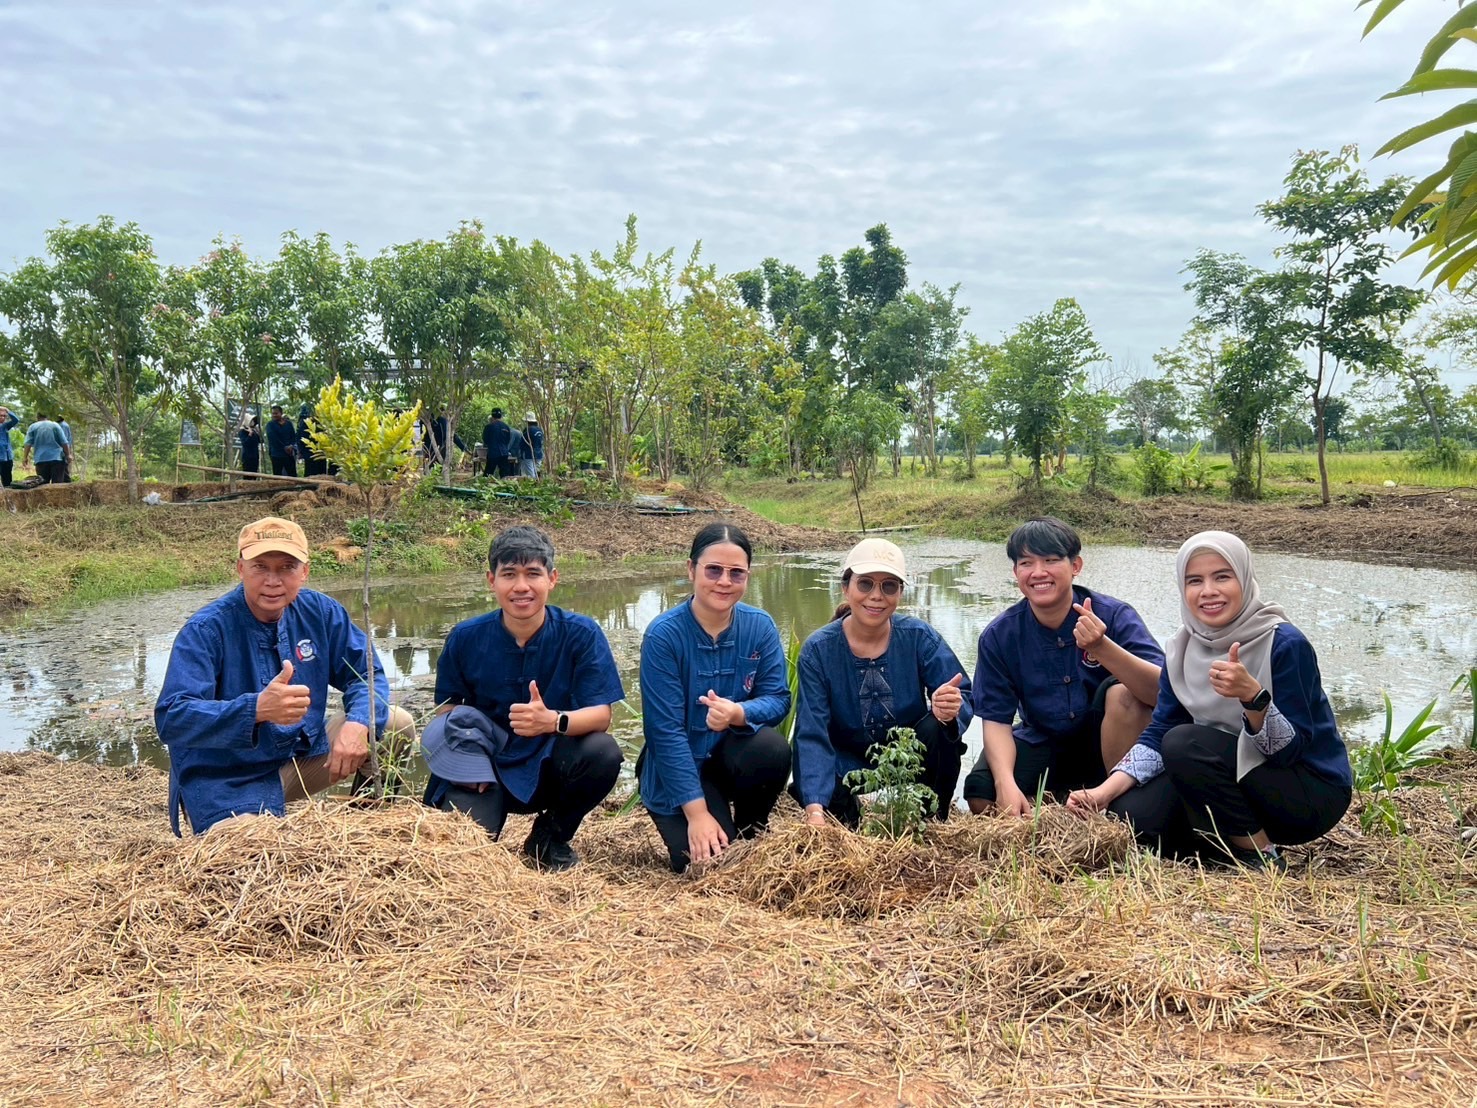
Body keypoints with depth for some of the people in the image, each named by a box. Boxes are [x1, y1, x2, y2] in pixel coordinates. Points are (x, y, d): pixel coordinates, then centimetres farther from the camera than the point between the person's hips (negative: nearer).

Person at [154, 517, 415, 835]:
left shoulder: (320, 612, -4)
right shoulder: (205, 631, -19)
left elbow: (367, 674, 0)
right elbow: (171, 719, -28)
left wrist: (357, 723, -23)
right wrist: (256, 709, -45)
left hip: (302, 755, 6)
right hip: (226, 781, -6)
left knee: (396, 725, -6)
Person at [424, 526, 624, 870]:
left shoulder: (581, 634, -12)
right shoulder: (466, 638, -6)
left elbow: (601, 714, -17)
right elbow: (449, 705, 7)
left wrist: (553, 721, -39)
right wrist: (460, 754, -15)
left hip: (551, 767, 0)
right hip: (485, 767, 0)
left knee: (603, 752, -31)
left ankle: (551, 836, 0)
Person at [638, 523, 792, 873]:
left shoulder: (760, 627, -7)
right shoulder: (663, 634, -19)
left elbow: (778, 698, -9)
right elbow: (665, 729, -20)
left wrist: (738, 713, -34)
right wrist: (697, 813, -23)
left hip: (736, 754, 3)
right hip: (677, 769, -3)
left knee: (772, 748, -30)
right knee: (710, 861, -21)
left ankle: (750, 835, 0)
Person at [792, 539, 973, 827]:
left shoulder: (920, 637, -11)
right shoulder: (818, 649, -14)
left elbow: (963, 697, -18)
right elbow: (812, 734, -21)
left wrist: (951, 710, -44)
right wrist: (815, 810, -34)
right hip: (848, 764, -1)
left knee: (938, 730, -29)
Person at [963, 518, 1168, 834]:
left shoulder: (1113, 615, -18)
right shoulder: (999, 635, -12)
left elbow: (1165, 690, -31)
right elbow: (996, 719, -12)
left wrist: (1101, 647, -47)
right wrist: (1006, 783, -30)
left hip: (1106, 743, -2)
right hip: (1042, 745, 2)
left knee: (1124, 691, -31)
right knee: (981, 796, -23)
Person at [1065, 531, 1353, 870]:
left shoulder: (1286, 645, -20)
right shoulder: (1183, 650, -2)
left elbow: (1290, 750, -21)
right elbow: (1158, 734, -3)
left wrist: (1252, 694, -39)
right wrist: (1105, 791, -17)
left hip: (1314, 793, -5)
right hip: (1237, 784, 6)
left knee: (1184, 744, -27)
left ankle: (1261, 858, -11)